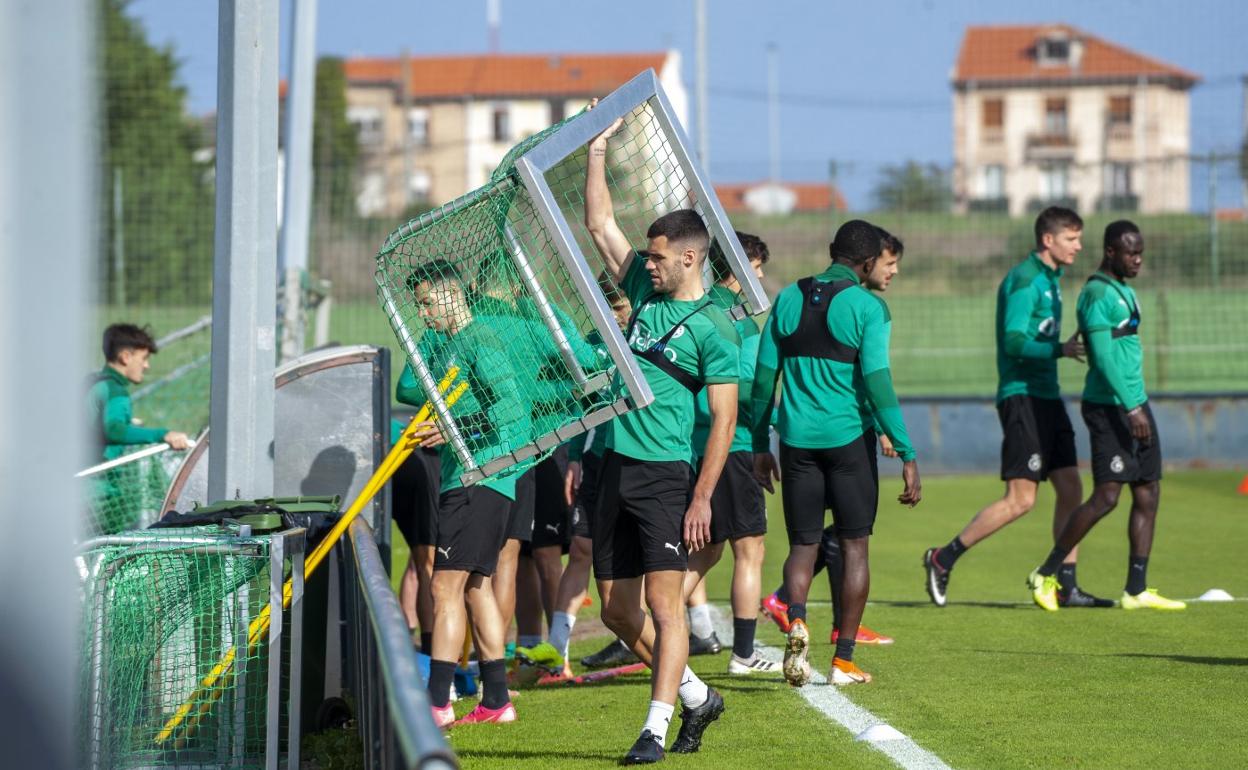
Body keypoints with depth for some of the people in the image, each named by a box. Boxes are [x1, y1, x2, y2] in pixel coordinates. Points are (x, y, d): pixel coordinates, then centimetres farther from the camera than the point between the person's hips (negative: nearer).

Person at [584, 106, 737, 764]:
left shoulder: (712, 328, -8)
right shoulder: (646, 292, 12)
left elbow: (724, 417, -11)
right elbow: (601, 225, 20)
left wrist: (702, 498, -17)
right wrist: (597, 152, 14)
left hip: (665, 474, -8)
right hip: (616, 468, 8)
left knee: (663, 600, -12)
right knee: (617, 610, 9)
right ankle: (696, 696, 23)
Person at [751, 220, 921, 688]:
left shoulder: (789, 298, 7)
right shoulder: (867, 307, -7)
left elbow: (764, 376, 8)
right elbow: (876, 383, -14)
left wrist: (760, 445, 17)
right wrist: (907, 455, -13)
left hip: (797, 439, 3)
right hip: (849, 438, -3)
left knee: (802, 544, 11)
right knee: (854, 545, 8)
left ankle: (796, 620, -18)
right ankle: (843, 659, 7)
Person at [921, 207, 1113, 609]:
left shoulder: (1050, 279, 17)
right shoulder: (1023, 280, -13)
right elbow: (1014, 342, -21)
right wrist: (1061, 350, -19)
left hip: (1046, 398, 10)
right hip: (1022, 396, -10)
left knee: (1071, 489, 5)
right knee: (1020, 499, -11)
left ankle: (1066, 587, 8)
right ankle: (943, 559, -1)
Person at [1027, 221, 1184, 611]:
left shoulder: (1123, 291, 18)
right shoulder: (1098, 294, -13)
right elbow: (1104, 357, -21)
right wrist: (1131, 408, -25)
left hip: (1134, 405, 10)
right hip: (1110, 407, -10)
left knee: (1148, 494, 5)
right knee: (1106, 497, -12)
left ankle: (1136, 590, 6)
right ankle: (1045, 575, -1)